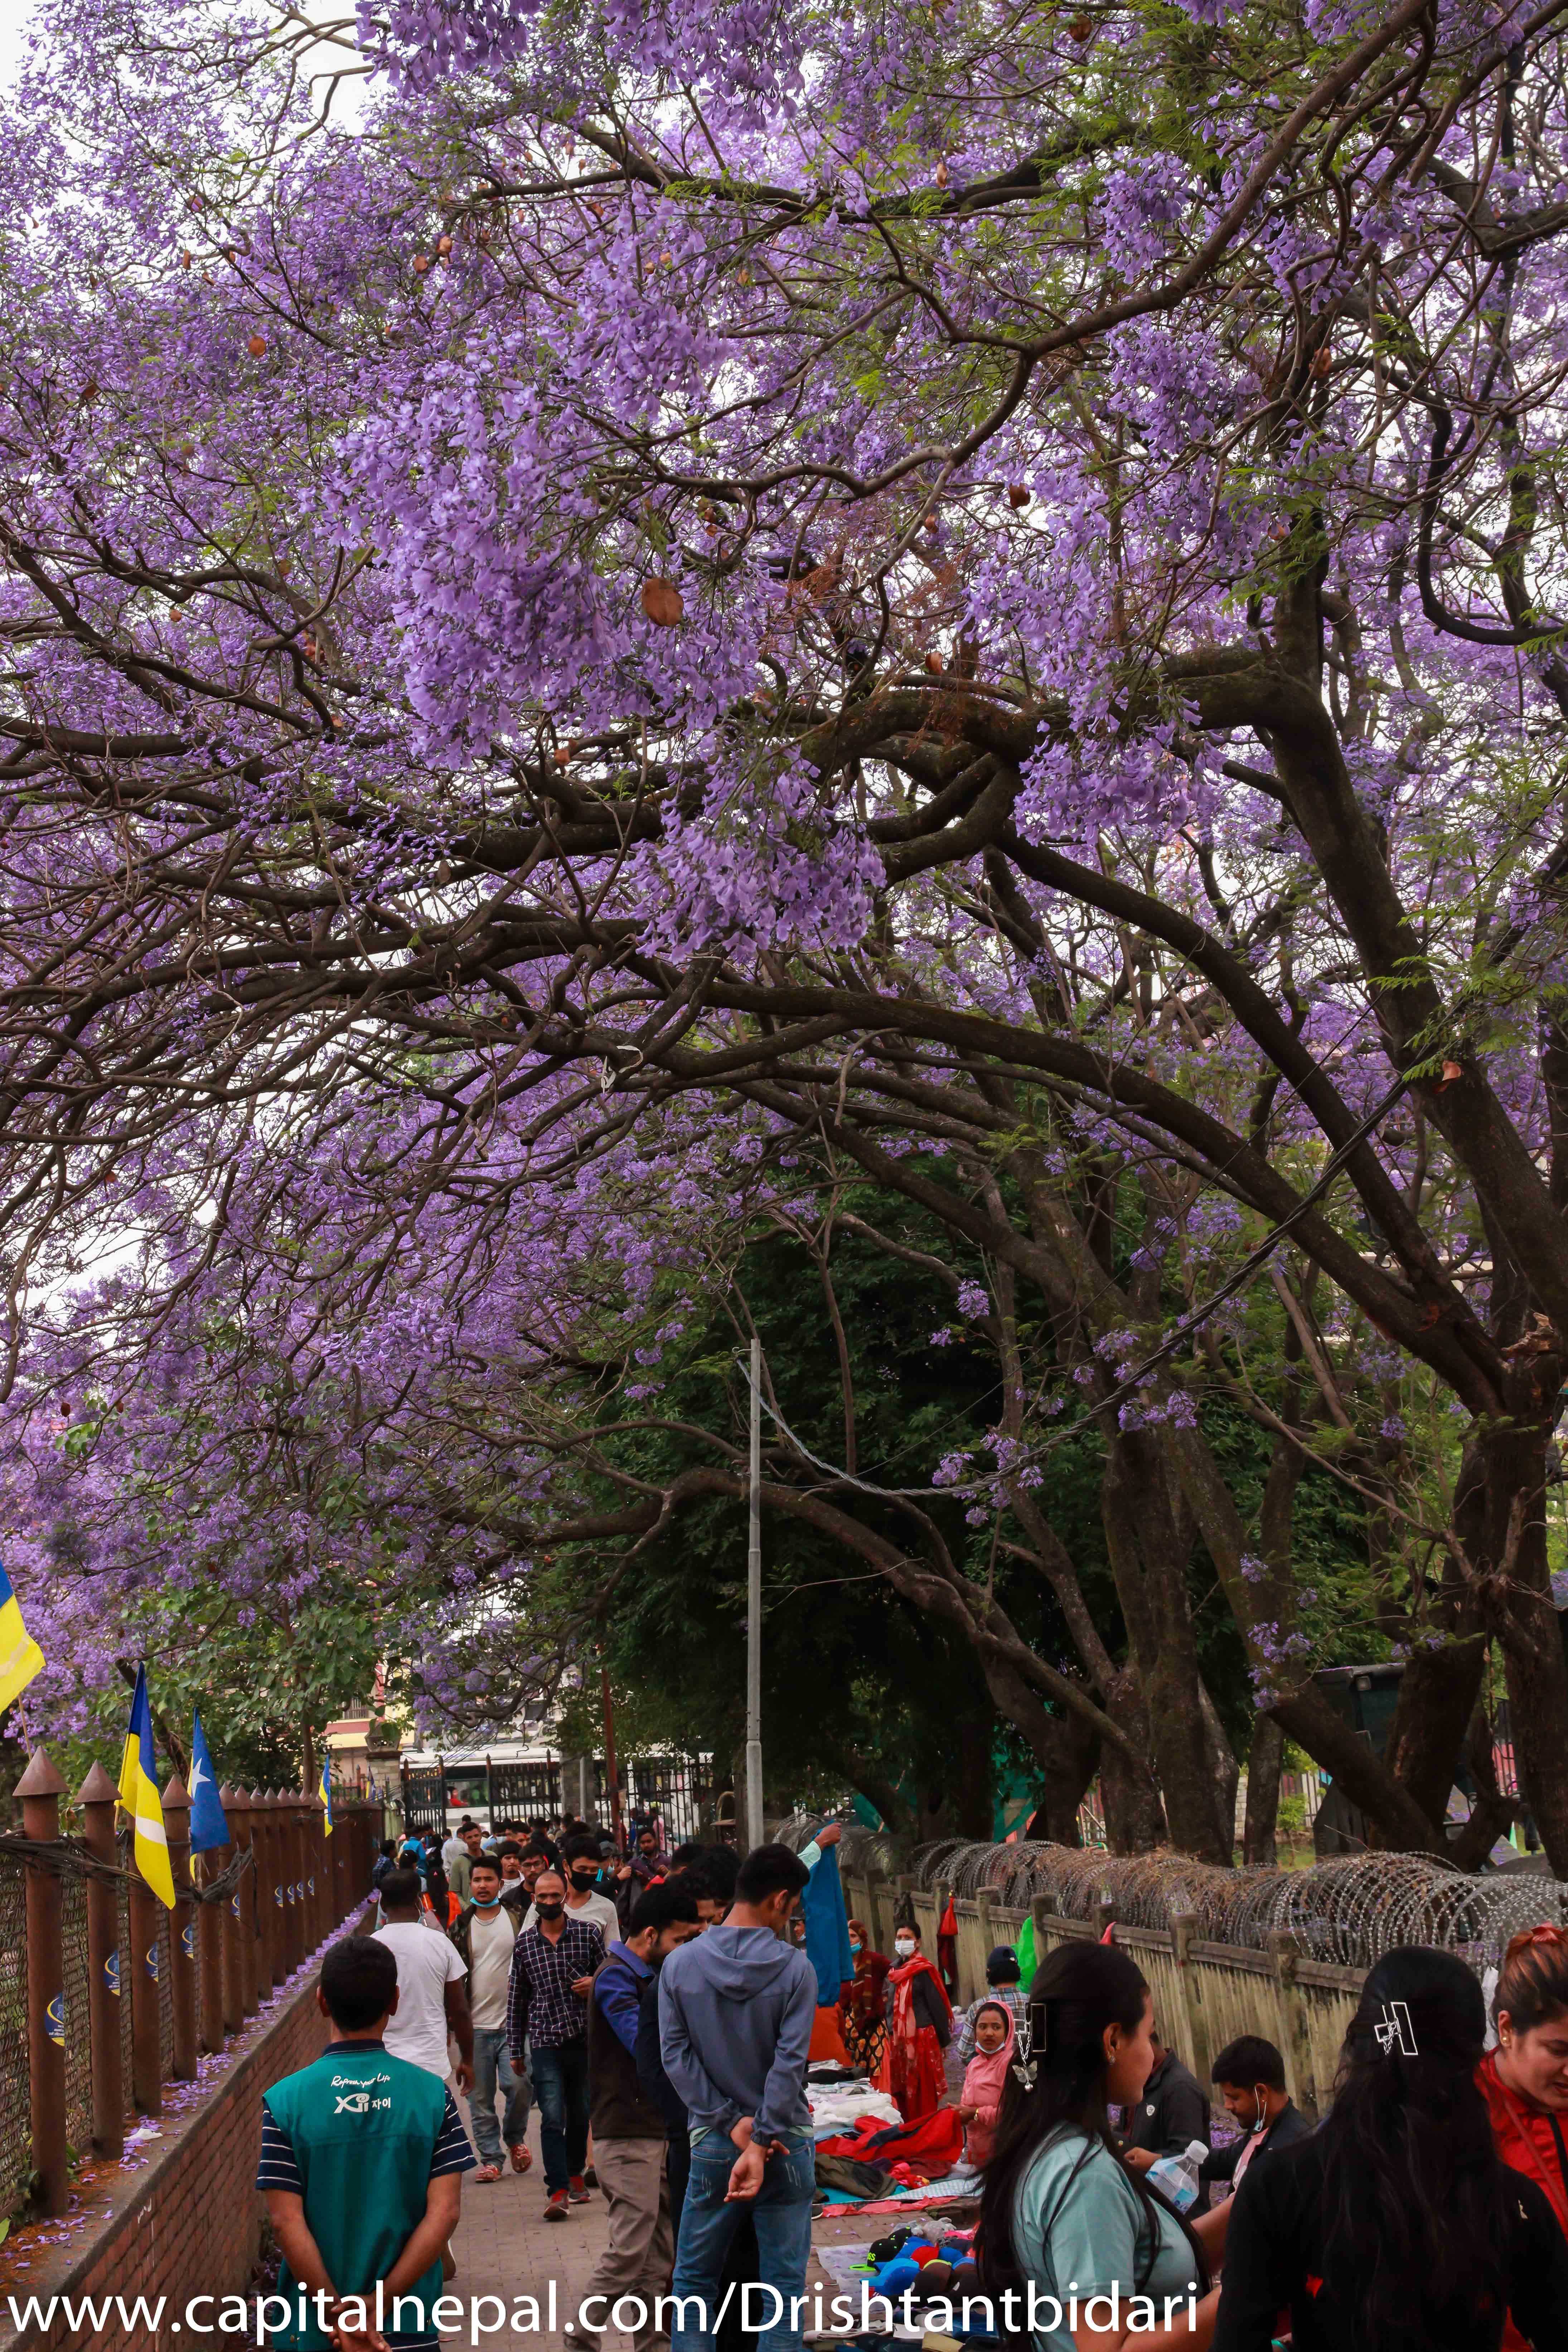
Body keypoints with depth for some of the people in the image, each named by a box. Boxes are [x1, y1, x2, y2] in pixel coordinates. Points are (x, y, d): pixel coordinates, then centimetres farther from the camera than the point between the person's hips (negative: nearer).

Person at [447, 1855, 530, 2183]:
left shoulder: (517, 1919, 2)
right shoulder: (460, 1925, 5)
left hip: (512, 2020, -1)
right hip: (475, 2023, 2)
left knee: (518, 2085, -12)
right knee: (480, 2098, 4)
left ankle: (515, 2137, 15)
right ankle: (490, 2158, 14)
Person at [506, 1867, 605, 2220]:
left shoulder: (588, 1933, 2)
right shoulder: (524, 1944, 5)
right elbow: (516, 1999, 10)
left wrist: (596, 1983, -11)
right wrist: (515, 2049, 9)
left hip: (584, 2036, 1)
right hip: (545, 2041, -1)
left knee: (581, 2113, 13)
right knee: (553, 2117, -10)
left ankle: (575, 2171, 33)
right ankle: (558, 2190, -10)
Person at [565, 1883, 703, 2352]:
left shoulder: (647, 1976, 16)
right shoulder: (616, 1978, -14)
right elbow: (648, 2046, -24)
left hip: (653, 2128, 9)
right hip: (627, 2134, -9)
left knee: (660, 2251, 10)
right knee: (630, 2249, -8)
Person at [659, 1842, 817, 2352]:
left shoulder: (679, 1963, -2)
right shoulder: (796, 1968, -10)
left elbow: (675, 2055, -5)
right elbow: (790, 2063, -15)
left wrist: (732, 2123, -6)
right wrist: (760, 2144, -14)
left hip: (712, 2142, 2)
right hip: (786, 2142, -2)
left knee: (695, 2279, 13)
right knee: (783, 2283, 6)